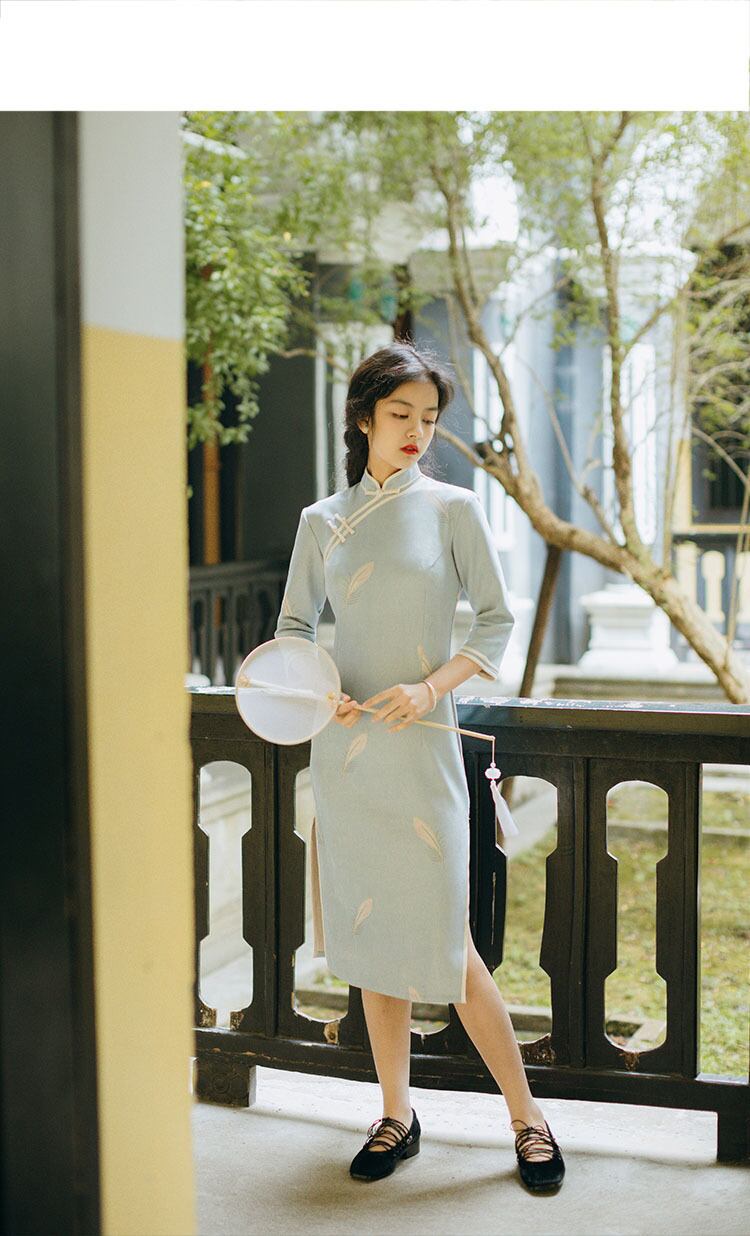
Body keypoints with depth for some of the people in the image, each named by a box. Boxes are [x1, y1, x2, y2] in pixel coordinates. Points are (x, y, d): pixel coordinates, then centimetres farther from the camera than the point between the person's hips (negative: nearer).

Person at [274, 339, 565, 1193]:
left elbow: (497, 621, 1)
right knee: (370, 936, 10)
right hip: (344, 747, 3)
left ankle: (528, 1117, 13)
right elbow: (293, 628, 12)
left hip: (421, 747, -3)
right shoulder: (321, 522, 8)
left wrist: (432, 686, -13)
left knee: (442, 944, -4)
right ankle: (396, 1115, 24)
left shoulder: (452, 508, 1)